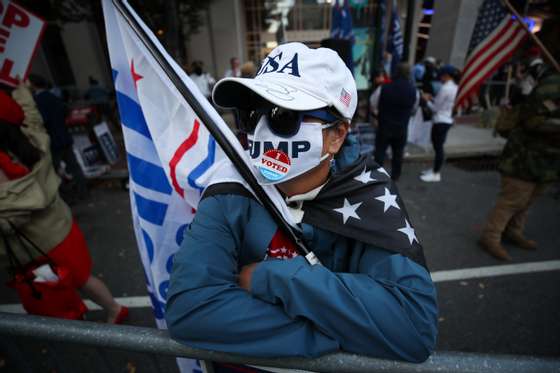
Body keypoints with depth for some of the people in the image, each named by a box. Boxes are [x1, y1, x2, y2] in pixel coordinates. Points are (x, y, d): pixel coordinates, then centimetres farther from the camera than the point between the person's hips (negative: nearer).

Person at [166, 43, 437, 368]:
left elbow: (417, 327, -26)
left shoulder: (368, 195, -16)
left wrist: (273, 277, -27)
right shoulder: (233, 188, -16)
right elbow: (188, 307, -26)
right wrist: (342, 331, -25)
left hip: (336, 364, 0)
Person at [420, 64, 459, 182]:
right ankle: (435, 169, 27)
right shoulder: (455, 88, 10)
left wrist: (427, 100, 3)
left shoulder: (445, 88, -17)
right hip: (447, 120, 9)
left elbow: (435, 108, -13)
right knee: (438, 146, 17)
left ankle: (436, 174, 4)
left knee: (438, 147, -3)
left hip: (440, 121, -9)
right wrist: (432, 99, 11)